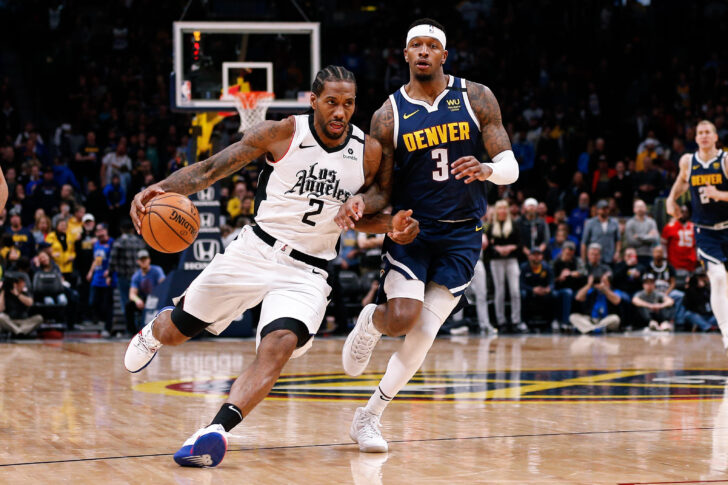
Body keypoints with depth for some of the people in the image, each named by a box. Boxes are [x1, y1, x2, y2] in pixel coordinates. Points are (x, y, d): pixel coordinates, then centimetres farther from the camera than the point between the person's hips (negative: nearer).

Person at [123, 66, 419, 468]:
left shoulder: (369, 152, -4)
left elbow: (362, 215, 12)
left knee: (278, 346, -30)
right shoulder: (281, 134, -10)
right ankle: (154, 330, 50)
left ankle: (215, 431, -38)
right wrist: (159, 189, -27)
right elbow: (211, 168, -10)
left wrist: (392, 225, -11)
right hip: (256, 250, 0)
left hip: (307, 272, 0)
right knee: (175, 332, 12)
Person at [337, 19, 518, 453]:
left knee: (425, 332, -6)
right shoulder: (389, 116, -2)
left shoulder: (476, 99, -1)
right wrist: (361, 203, -23)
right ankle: (369, 321, 18)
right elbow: (383, 189, 0)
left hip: (461, 234, 1)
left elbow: (510, 167, -3)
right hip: (410, 227, -1)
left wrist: (486, 170, -27)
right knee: (402, 317, -22)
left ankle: (369, 417, 11)